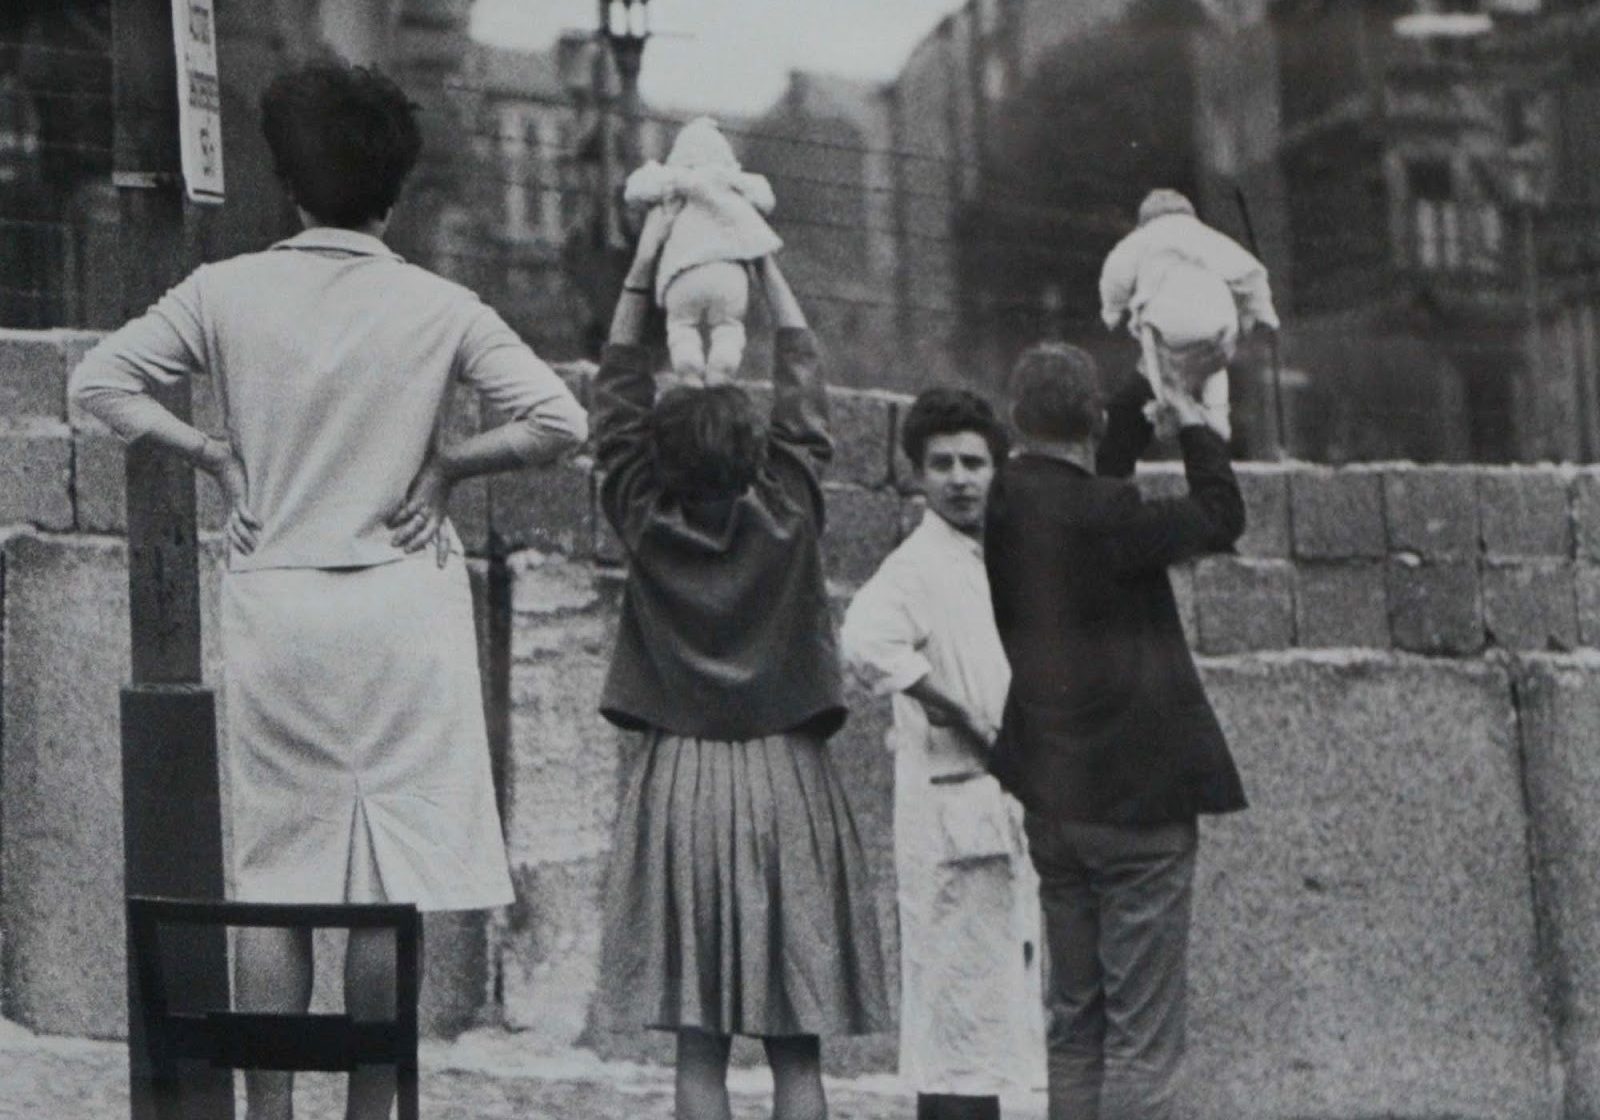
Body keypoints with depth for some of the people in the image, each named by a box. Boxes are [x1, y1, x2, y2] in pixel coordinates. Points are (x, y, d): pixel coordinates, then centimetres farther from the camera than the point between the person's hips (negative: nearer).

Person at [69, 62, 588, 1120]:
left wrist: (212, 451, 6)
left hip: (274, 602, 2)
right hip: (403, 602, -2)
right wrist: (448, 465, 1)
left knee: (273, 875, 8)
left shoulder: (228, 291, -1)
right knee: (393, 875, 4)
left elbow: (100, 380, 0)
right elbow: (560, 421, -10)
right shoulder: (439, 308, -5)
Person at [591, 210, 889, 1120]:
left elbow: (617, 401, 11)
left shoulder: (646, 525, -2)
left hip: (681, 784, 1)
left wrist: (642, 272, 16)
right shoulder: (787, 517, -4)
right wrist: (766, 265, 17)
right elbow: (806, 388, 8)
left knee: (698, 1046, 0)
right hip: (786, 781, 0)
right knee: (797, 1046, 1)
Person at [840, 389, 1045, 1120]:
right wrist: (968, 719, -25)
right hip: (953, 806, -9)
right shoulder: (917, 566, -12)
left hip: (1009, 809, 9)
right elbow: (868, 642, -32)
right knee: (957, 1012, -8)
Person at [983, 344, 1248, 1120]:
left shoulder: (1005, 506, 1)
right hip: (1136, 795, -7)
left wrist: (1147, 396, 27)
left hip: (1049, 801, 7)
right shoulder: (1101, 515, -20)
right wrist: (1195, 423, 10)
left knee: (1074, 1022, 14)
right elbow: (1220, 519, -4)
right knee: (1142, 1033, -3)